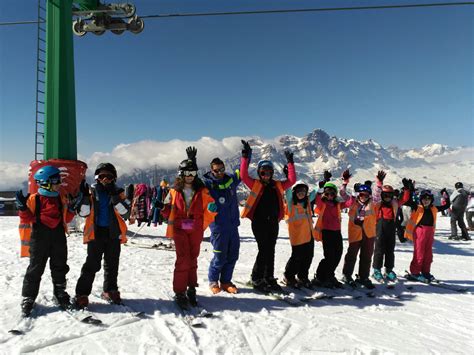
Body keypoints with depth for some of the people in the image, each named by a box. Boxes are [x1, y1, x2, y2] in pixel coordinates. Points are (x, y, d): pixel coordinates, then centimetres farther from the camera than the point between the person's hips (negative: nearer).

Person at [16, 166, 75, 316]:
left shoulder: (61, 199, 10)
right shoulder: (34, 199, -5)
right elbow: (27, 219, -7)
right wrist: (23, 208, -22)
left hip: (58, 237, 4)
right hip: (39, 238, -4)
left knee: (60, 267, 12)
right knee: (35, 268, 2)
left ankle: (60, 294, 28)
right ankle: (28, 298, 15)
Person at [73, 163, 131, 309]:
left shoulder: (118, 192, 3)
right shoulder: (91, 191, 3)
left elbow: (126, 212, -9)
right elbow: (83, 212, -5)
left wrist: (115, 197, -20)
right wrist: (84, 195, -18)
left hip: (114, 233, 2)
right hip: (96, 233, -2)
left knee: (112, 265, 12)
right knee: (92, 265, -4)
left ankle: (110, 291, 26)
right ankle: (82, 294, 6)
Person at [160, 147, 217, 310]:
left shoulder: (202, 191, 3)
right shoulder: (174, 192, 2)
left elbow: (210, 208, 8)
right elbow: (169, 211, 8)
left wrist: (212, 208, -14)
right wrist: (163, 207, -12)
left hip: (196, 230, 2)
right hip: (179, 229, -2)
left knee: (193, 259, 10)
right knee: (183, 259, -9)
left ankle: (191, 289, 22)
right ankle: (180, 293, 0)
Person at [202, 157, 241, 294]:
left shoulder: (231, 179, 5)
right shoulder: (207, 183, -9)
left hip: (233, 225, 5)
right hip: (219, 227, -5)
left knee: (232, 255, 11)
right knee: (220, 257, 2)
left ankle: (225, 281, 27)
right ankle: (213, 281, 24)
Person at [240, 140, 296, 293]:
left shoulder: (277, 185, 11)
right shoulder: (255, 184, -1)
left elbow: (292, 180, 9)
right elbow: (243, 176, -15)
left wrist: (290, 163, 7)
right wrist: (246, 157, -19)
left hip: (273, 223, 5)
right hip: (259, 222, -5)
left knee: (270, 251, 11)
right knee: (263, 250, -6)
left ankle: (269, 279, 23)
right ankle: (256, 279, 8)